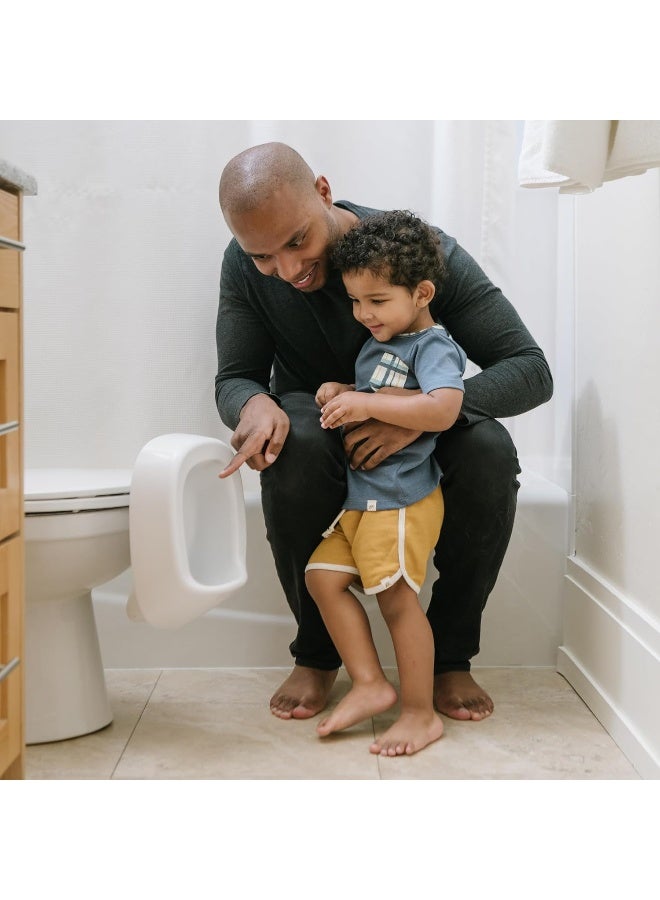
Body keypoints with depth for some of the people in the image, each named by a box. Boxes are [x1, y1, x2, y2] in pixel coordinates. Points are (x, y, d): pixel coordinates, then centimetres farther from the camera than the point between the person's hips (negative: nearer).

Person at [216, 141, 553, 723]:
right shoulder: (245, 267, -16)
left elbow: (532, 370, -23)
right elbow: (233, 377, -7)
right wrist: (255, 403, -34)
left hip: (416, 439, 0)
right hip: (316, 421, 1)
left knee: (490, 451, -34)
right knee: (292, 443, -36)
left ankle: (449, 654, -13)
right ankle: (317, 654, -15)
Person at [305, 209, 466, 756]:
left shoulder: (433, 347, -12)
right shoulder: (377, 344, 17)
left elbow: (443, 408, -30)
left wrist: (368, 404, -29)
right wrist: (341, 393, 10)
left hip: (402, 498, -10)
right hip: (360, 495, 10)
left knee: (396, 597, -7)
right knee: (323, 577, 3)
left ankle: (421, 713, 6)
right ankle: (371, 685, 10)